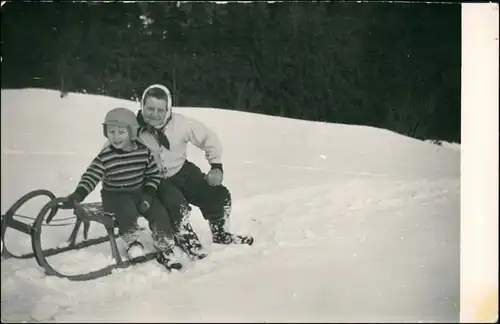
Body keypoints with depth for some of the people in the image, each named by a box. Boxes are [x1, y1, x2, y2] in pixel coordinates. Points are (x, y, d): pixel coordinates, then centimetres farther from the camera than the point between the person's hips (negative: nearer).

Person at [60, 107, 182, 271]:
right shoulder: (105, 156, -14)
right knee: (128, 211, -32)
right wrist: (78, 195, -36)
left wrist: (148, 194, -11)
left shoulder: (144, 151, -8)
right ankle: (132, 243, -3)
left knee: (160, 213, -18)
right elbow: (90, 176, -20)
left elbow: (154, 174, 1)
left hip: (139, 191, 2)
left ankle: (165, 250, 0)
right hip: (115, 194, -2)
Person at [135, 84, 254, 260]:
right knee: (178, 206, -30)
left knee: (220, 195, -1)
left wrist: (216, 165, -9)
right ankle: (187, 242, 1)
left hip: (183, 172, 3)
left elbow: (208, 138, -6)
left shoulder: (180, 123, -18)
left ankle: (221, 234, 27)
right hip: (156, 181, -3)